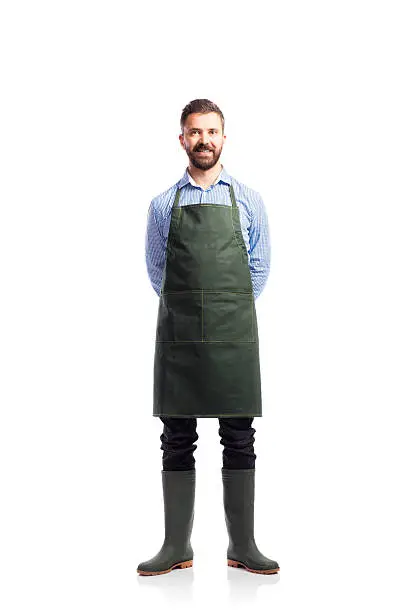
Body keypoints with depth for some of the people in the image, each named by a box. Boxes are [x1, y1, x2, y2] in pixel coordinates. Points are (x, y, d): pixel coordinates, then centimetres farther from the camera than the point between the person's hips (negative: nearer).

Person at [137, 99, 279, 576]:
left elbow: (259, 267, 13)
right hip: (177, 337, 1)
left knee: (239, 440, 3)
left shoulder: (248, 201, 8)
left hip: (234, 335, 0)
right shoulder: (163, 204, 9)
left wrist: (232, 313, 11)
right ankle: (177, 547, 14)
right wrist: (189, 311, 12)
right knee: (176, 441, 4)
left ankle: (242, 546, 13)